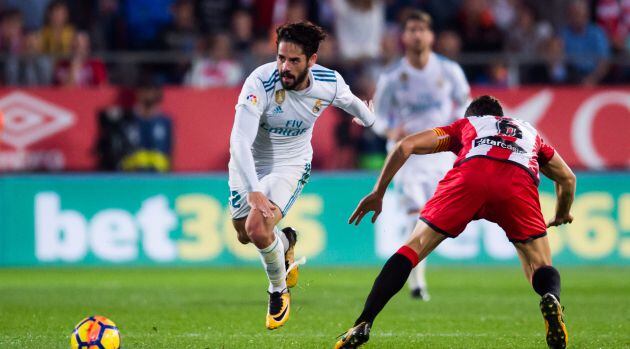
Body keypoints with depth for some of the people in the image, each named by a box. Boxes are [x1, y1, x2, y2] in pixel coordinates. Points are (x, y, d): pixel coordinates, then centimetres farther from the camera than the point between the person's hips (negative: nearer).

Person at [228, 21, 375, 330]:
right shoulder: (260, 82, -32)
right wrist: (253, 191, -46)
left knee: (257, 228, -23)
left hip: (291, 164, -1)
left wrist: (367, 119, 29)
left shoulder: (329, 82, -20)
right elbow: (239, 140, -36)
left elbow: (350, 101, 7)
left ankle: (279, 291, 5)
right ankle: (284, 241, 52)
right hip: (250, 163, 1)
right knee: (244, 235, 16)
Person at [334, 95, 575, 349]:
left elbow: (406, 146, 26)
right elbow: (567, 178, 46)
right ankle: (551, 299, -26)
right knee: (540, 267, 11)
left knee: (413, 249, 6)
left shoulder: (465, 124, 37)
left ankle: (362, 325, -4)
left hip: (470, 176, -1)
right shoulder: (530, 131, 43)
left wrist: (378, 193, 30)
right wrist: (562, 216, 65)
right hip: (519, 183, 1)